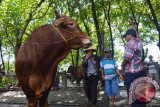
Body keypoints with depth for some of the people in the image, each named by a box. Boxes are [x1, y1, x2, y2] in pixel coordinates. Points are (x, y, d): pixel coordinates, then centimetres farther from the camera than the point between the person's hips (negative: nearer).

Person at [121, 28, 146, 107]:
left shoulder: (130, 43, -12)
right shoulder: (139, 42, 11)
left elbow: (127, 58, -19)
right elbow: (136, 37, 36)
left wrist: (122, 66, -1)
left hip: (131, 74, -8)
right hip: (139, 72, 8)